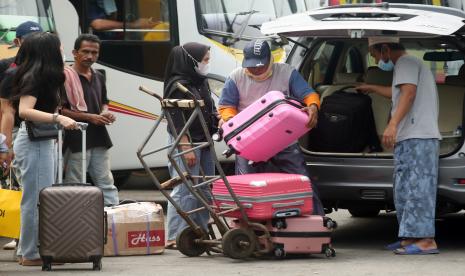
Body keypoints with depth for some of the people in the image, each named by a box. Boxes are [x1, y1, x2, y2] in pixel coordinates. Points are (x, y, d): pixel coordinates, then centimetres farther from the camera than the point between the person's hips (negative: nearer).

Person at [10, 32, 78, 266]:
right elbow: (25, 111, -27)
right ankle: (32, 254, -4)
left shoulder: (39, 77, 14)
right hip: (34, 143, -10)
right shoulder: (34, 77, -15)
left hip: (43, 142, 10)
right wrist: (58, 118, -33)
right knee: (36, 199, -7)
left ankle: (28, 250, 16)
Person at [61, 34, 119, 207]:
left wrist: (106, 114, 4)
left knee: (106, 183, 7)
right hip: (76, 139, -7)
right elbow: (60, 110, -13)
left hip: (98, 139, 7)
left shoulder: (98, 77, 15)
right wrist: (90, 117, -15)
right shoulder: (65, 77, -9)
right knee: (74, 186, -1)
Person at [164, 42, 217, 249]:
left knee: (205, 190, 10)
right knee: (185, 190, -11)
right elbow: (177, 120, -17)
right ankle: (175, 237, -10)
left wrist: (220, 122, 6)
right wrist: (186, 148, -21)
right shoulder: (178, 85, -12)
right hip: (186, 141, -9)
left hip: (203, 142, 9)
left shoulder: (201, 82, 16)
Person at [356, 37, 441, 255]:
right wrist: (372, 89, 61)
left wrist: (392, 125, -28)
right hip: (411, 138, 10)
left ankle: (425, 240, -19)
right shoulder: (413, 64, 28)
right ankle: (410, 237, 14)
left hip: (416, 138, -10)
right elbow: (399, 94, 47)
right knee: (404, 190, 12)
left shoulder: (405, 63, -3)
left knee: (416, 187, -14)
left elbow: (409, 92, -20)